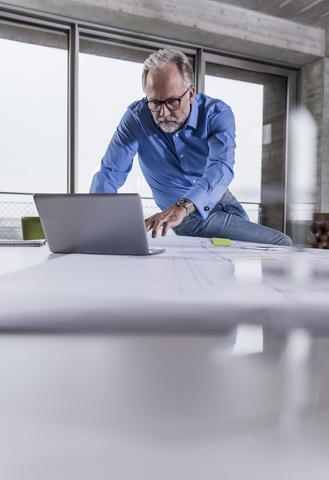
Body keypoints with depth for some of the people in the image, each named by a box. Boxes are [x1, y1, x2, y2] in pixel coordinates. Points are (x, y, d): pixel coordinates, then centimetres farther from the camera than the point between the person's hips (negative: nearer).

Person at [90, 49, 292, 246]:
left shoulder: (217, 113, -17)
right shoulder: (136, 118, -16)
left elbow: (221, 168, -36)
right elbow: (110, 173, -17)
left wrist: (183, 206, -56)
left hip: (224, 202, 3)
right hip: (193, 220, -3)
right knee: (282, 244, -14)